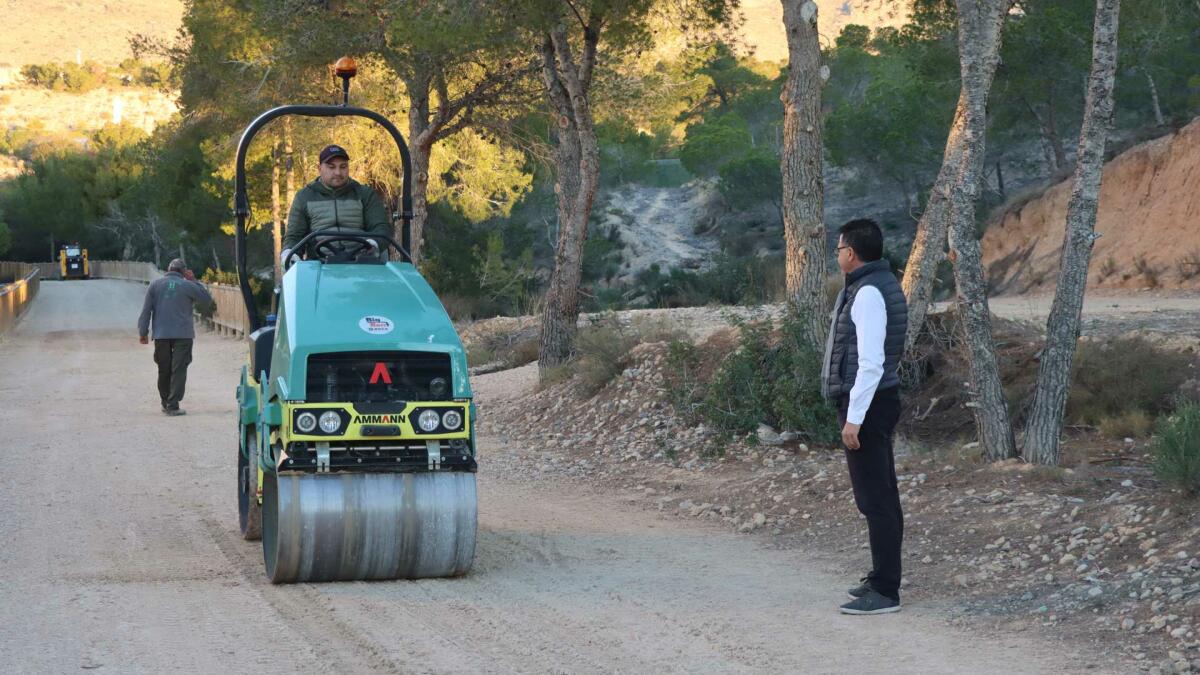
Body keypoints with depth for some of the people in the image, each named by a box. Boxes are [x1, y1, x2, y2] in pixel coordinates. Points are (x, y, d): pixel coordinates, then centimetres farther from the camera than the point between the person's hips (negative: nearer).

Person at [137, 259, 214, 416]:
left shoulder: (155, 284, 5)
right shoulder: (188, 286, -2)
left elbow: (146, 310, 1)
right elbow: (207, 300, 10)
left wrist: (143, 332, 4)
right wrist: (194, 281, 12)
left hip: (161, 334, 3)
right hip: (183, 335, -3)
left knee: (164, 370, 14)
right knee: (179, 370, -4)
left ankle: (166, 403, 23)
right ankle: (173, 406, -13)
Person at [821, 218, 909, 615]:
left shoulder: (868, 293, -18)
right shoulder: (884, 284, 14)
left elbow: (871, 362, -24)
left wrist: (854, 417, -23)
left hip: (866, 404, -11)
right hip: (879, 400, 11)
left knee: (875, 499, -8)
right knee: (881, 496, 16)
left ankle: (885, 592, -7)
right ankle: (883, 578, 25)